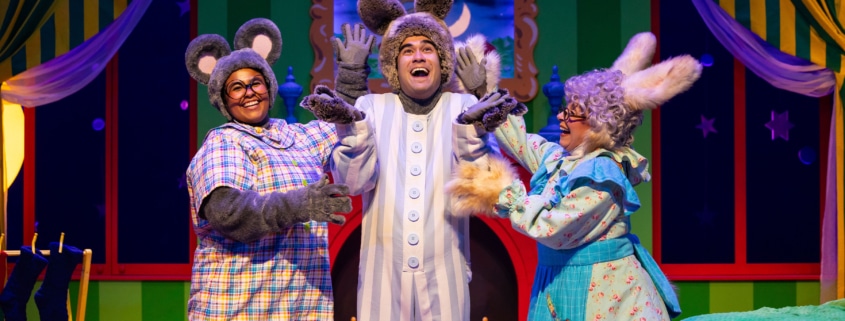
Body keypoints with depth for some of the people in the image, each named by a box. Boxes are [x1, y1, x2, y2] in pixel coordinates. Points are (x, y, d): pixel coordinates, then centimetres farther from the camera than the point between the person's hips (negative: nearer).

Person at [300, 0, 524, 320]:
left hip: (443, 271, 0)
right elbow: (354, 181, -7)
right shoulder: (372, 106, 3)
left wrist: (472, 129, -27)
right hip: (383, 270, 0)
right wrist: (351, 126, -22)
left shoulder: (463, 106, 2)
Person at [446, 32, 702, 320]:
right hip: (560, 283, 8)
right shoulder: (558, 157, 5)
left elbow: (552, 229, -23)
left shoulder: (601, 174, -21)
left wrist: (504, 194, -18)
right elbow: (520, 140, 19)